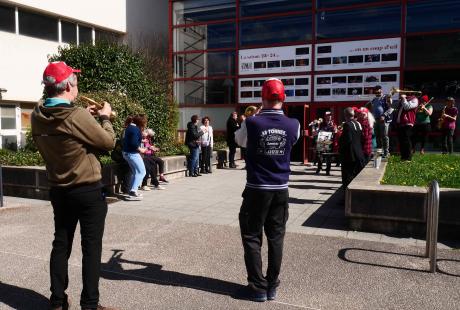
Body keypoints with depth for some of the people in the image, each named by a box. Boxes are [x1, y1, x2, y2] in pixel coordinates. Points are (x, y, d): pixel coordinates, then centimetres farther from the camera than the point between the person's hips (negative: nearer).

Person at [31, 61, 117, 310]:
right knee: (91, 247, 4)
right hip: (89, 191, -6)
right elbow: (108, 142, -13)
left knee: (61, 244, 16)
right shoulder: (78, 117, -22)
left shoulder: (38, 115, -2)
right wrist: (105, 117, 3)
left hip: (59, 191, 7)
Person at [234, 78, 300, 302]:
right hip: (281, 190, 3)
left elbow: (239, 140, 9)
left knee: (252, 237, 8)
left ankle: (258, 287, 11)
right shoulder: (293, 125, -5)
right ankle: (272, 286, 21)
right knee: (276, 238, 12)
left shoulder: (252, 123, -12)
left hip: (256, 190, -3)